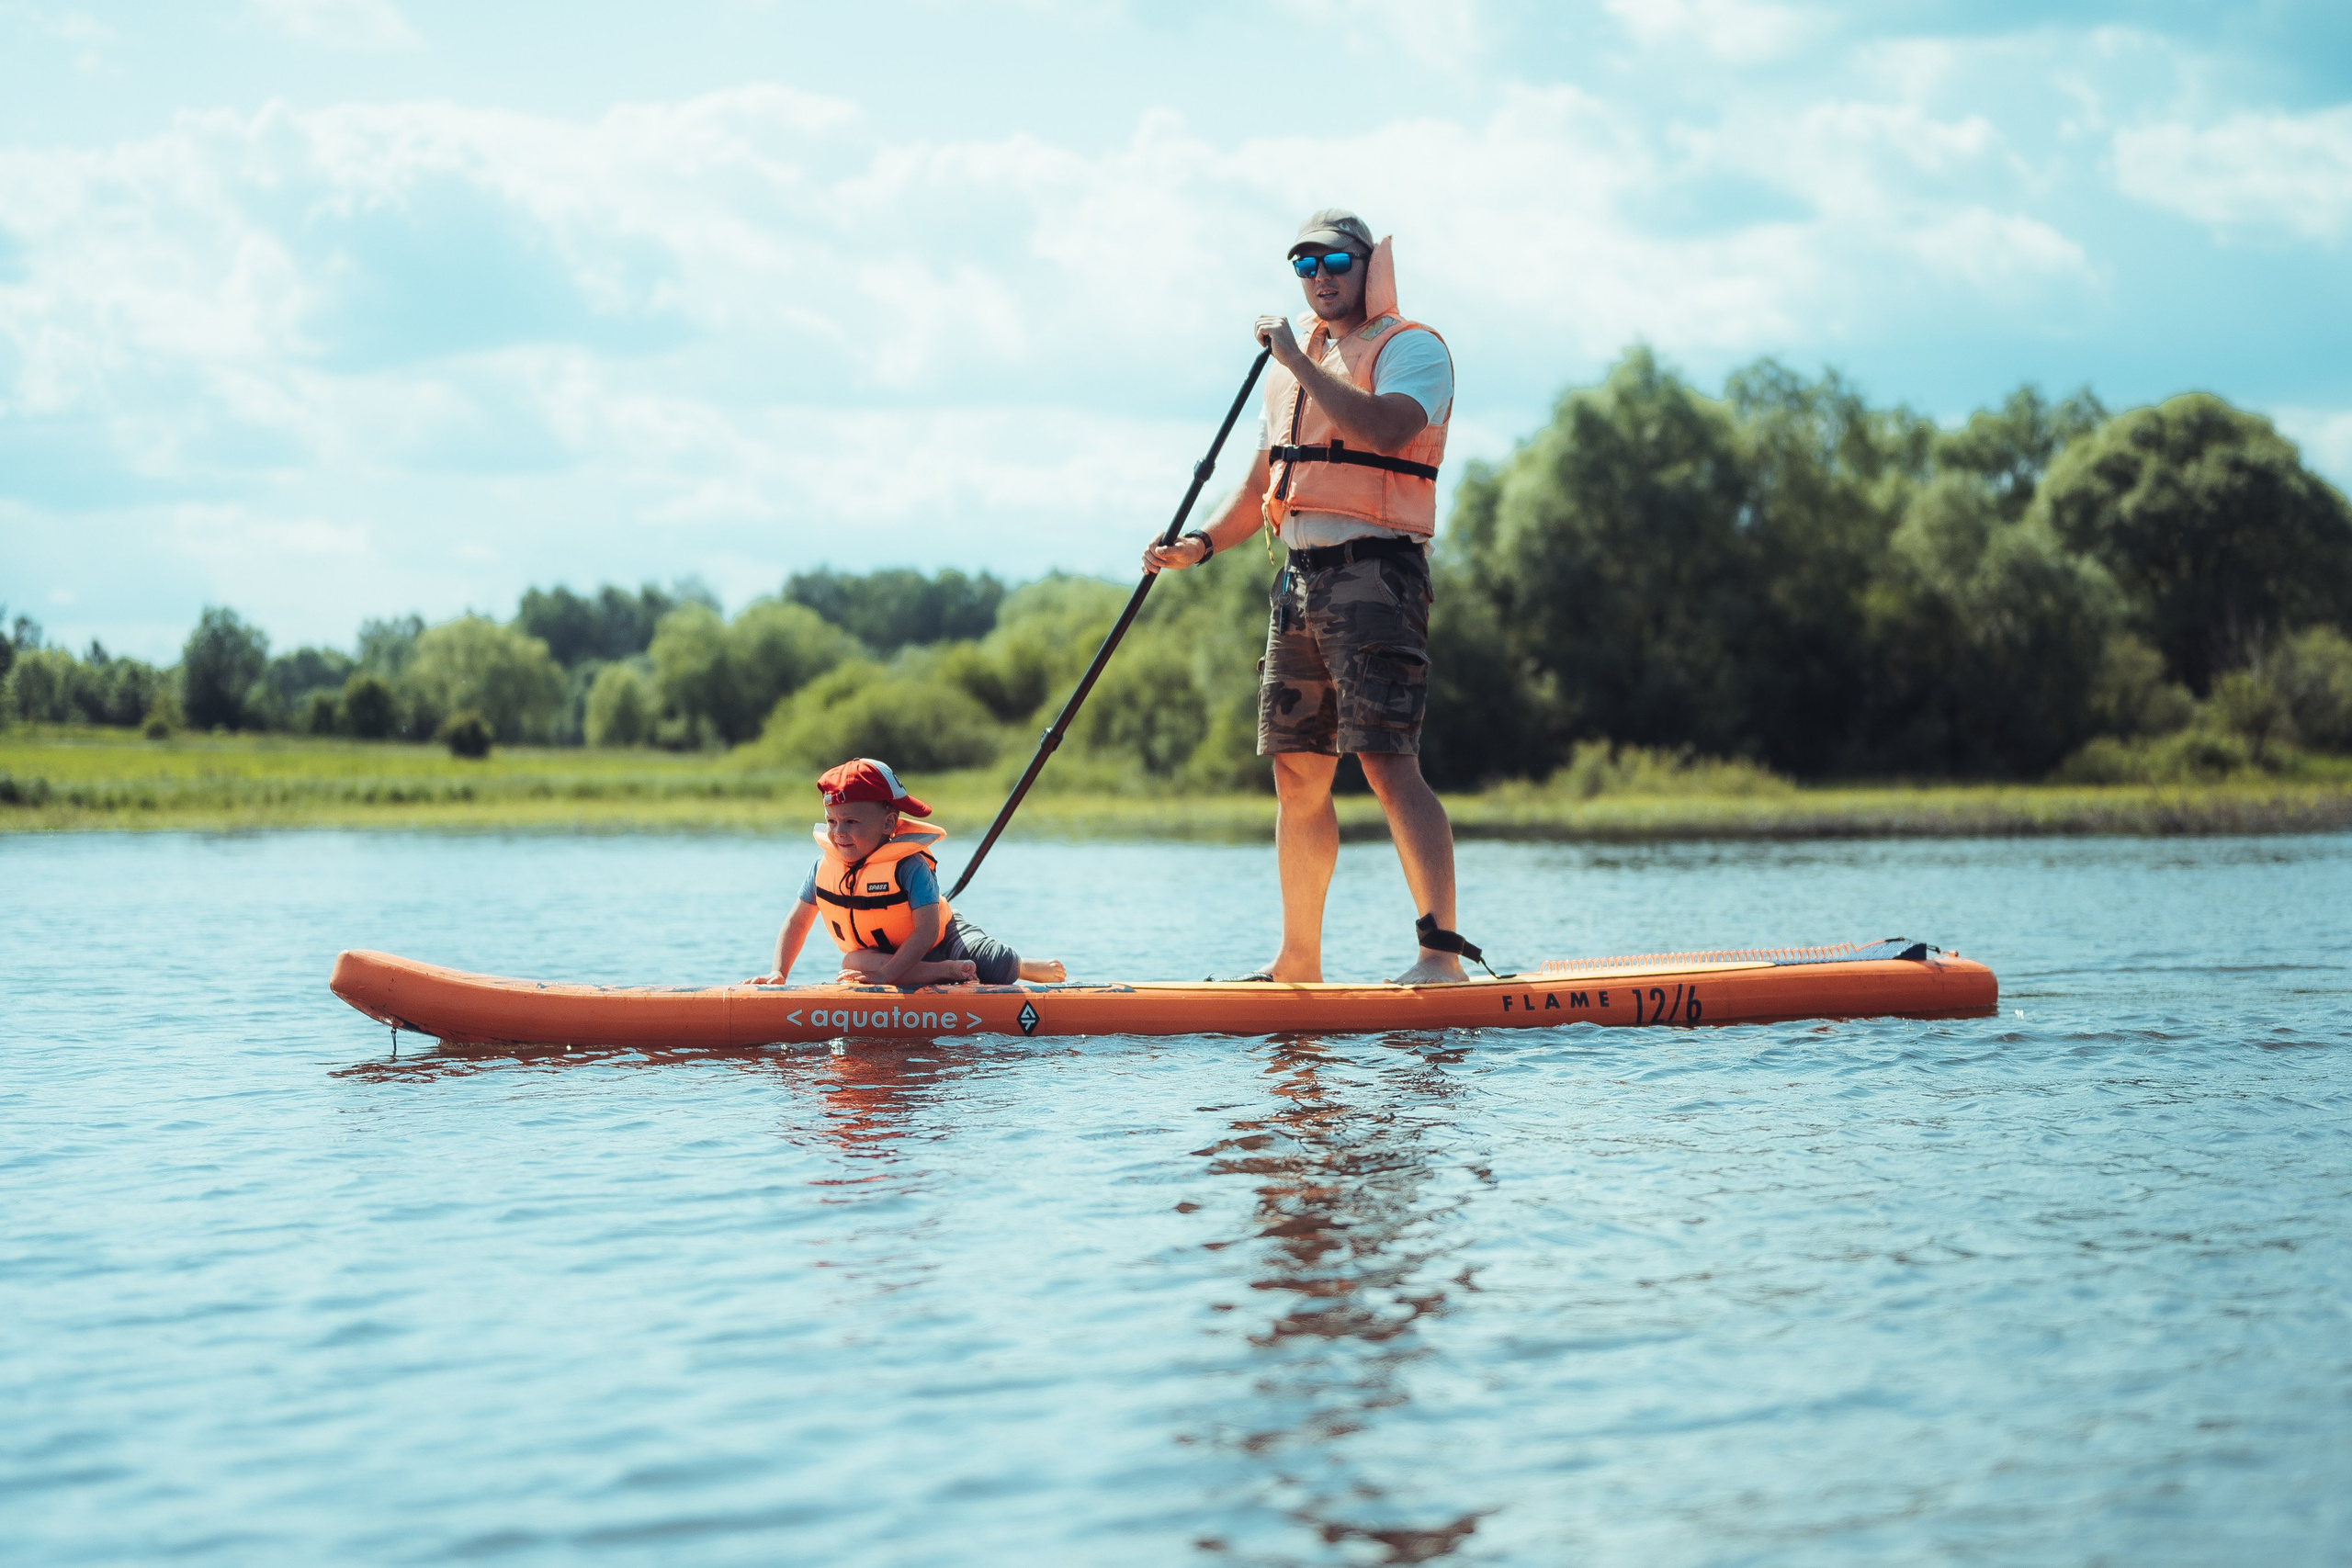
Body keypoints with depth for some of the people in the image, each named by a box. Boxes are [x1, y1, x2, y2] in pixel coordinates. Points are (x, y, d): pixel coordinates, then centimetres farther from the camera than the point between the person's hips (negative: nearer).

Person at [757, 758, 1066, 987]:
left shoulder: (910, 867, -26)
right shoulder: (825, 868, -10)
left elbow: (926, 930, -35)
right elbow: (797, 923, 0)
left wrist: (886, 974, -45)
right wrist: (779, 972, -15)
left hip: (941, 942, -4)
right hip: (876, 951, 4)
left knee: (997, 968, -25)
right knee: (854, 963, -32)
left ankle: (1029, 968, 11)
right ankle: (947, 972, -34)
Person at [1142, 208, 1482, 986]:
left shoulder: (1410, 347, -2)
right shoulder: (1294, 360, 21)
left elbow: (1381, 429, -24)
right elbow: (1259, 489, 23)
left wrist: (1298, 359, -17)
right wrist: (1197, 545, 7)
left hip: (1374, 574, -8)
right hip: (1300, 578, 8)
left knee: (1389, 762, -17)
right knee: (1298, 773, 8)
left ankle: (1442, 950, -20)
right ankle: (1298, 960, 15)